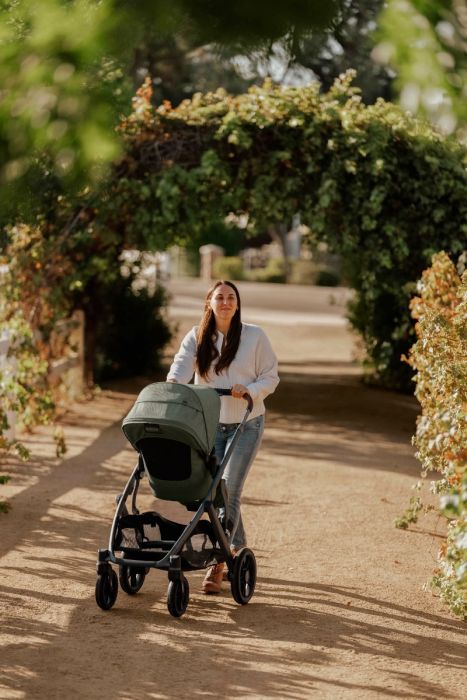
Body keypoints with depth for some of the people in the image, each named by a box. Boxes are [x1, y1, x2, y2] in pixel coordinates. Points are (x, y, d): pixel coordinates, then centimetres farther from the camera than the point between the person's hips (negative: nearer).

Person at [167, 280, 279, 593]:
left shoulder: (255, 336, -4)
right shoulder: (196, 337, 1)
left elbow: (271, 377, -1)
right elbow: (180, 368, -14)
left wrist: (249, 390, -20)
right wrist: (172, 386, -37)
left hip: (246, 423, -3)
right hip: (209, 424, 3)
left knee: (229, 490, -11)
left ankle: (218, 562, -11)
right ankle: (237, 548, 27)